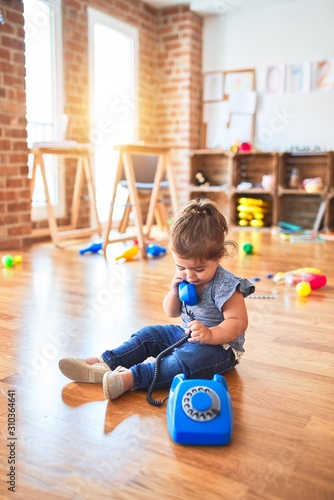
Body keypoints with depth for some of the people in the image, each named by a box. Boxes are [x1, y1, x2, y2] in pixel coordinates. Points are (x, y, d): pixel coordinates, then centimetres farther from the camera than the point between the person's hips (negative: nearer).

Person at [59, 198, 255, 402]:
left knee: (188, 359, -35)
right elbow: (171, 313, 8)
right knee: (149, 335, 2)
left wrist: (210, 335, -40)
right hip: (186, 334, 8)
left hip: (220, 345, -8)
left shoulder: (225, 285, -23)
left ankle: (130, 378, -46)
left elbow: (238, 322, -24)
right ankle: (104, 364, -8)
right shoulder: (185, 278, -2)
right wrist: (174, 292, -13)